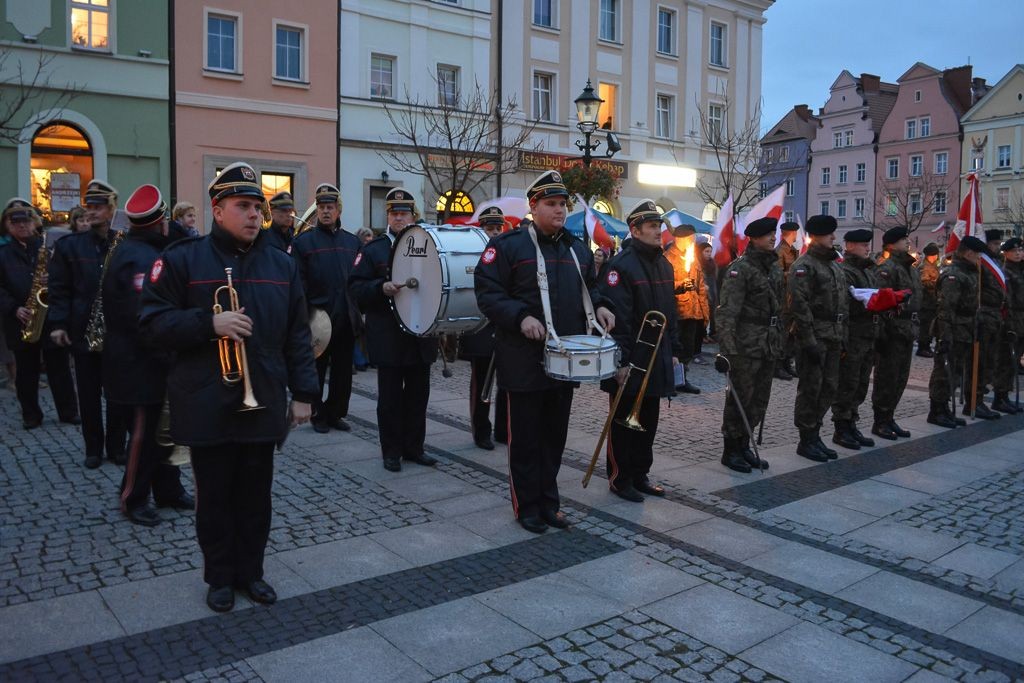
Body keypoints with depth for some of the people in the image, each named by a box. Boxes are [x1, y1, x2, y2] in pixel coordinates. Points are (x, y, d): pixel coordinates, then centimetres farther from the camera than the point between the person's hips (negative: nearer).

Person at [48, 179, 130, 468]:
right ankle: (93, 448, 20)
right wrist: (58, 323, -7)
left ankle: (116, 446, 20)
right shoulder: (69, 245, 4)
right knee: (89, 393, 8)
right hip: (83, 330, 1)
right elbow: (59, 288, 1)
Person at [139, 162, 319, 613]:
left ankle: (250, 571, 29)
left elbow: (298, 335, 8)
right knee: (214, 497, 10)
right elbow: (152, 324, -7)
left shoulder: (282, 265, 7)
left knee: (255, 496, 13)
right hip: (207, 406, -2)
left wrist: (303, 392, 4)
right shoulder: (181, 260, -3)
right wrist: (210, 323, -21)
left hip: (264, 404, 3)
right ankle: (220, 577, 27)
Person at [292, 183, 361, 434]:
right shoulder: (303, 241, -2)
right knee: (316, 371, 7)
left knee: (343, 371, 10)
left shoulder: (352, 241, 11)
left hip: (346, 319, 4)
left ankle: (336, 413, 23)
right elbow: (298, 282, -8)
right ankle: (319, 415, 20)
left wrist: (358, 314, 6)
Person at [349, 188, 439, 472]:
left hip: (422, 335, 4)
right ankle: (391, 451, 13)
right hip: (389, 339, -3)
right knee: (390, 397, 3)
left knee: (418, 395, 10)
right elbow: (355, 288, -5)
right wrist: (381, 288, -22)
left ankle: (414, 447, 22)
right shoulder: (372, 250, 1)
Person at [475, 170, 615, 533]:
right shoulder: (508, 245, -7)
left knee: (555, 434, 14)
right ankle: (527, 506, 18)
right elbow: (488, 292, -12)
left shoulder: (577, 248, 13)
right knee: (526, 436, 4)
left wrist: (599, 306, 5)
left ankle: (548, 501, 27)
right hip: (526, 361, -6)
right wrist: (520, 317, -25)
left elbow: (590, 285, 26)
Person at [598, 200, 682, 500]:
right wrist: (621, 360, -22)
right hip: (630, 362, -8)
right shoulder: (621, 265, -14)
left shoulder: (664, 264, 13)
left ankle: (640, 475, 28)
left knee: (648, 422, 15)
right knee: (624, 422, 3)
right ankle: (620, 479, 16)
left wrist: (674, 351, 16)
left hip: (657, 359, 8)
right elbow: (617, 317, -20)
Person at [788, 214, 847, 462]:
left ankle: (815, 435, 22)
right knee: (811, 388, -2)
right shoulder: (804, 266, -9)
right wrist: (809, 340, -20)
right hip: (814, 337, -8)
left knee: (829, 388, 11)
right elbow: (799, 305, -17)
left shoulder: (835, 266, 18)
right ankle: (806, 441, 8)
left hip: (833, 339, 8)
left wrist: (843, 335, 14)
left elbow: (844, 303, 22)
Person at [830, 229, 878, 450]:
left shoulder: (869, 271, 20)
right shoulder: (845, 272, -10)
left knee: (861, 384, 13)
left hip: (869, 337, 9)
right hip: (852, 337, -9)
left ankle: (851, 425, 22)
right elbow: (845, 305, -19)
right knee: (847, 385, -3)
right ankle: (841, 430, 6)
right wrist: (870, 305, -25)